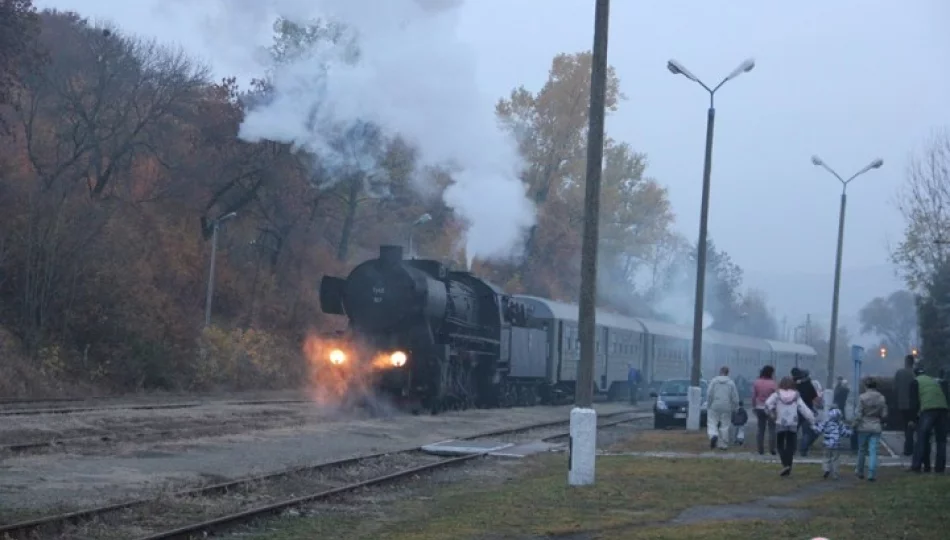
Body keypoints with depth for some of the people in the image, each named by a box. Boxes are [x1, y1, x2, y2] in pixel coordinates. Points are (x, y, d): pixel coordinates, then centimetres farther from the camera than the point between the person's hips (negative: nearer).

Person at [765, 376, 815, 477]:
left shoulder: (777, 395, -2)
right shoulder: (796, 396, 3)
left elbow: (768, 403, -16)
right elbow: (804, 409, -2)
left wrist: (773, 414, -3)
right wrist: (813, 420, 1)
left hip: (780, 424, -2)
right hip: (793, 424, 2)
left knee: (780, 445, 9)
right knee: (790, 446, 9)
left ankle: (785, 464, -12)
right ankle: (788, 468, 6)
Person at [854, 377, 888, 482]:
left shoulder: (862, 397, -11)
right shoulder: (881, 398, 0)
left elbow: (859, 414, -11)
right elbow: (884, 414, 2)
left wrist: (855, 425, 1)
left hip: (864, 427, -2)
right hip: (876, 428, 2)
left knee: (862, 450, 14)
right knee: (873, 451, 0)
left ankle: (860, 472, 26)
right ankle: (871, 474, -9)